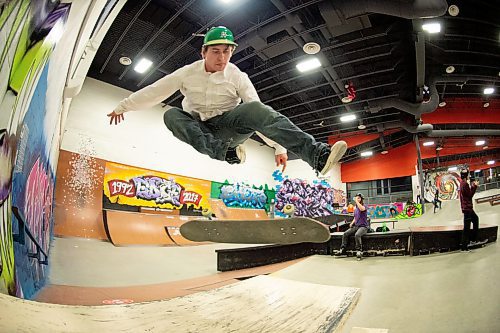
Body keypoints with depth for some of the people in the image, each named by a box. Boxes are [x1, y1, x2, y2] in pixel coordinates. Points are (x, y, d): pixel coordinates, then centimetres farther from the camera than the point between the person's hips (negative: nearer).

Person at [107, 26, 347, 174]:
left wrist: (279, 147, -23)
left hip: (228, 127, -2)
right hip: (198, 130, 2)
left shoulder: (238, 77, -8)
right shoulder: (188, 73, -4)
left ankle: (316, 154, -49)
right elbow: (154, 91, 4)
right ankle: (224, 152, -44)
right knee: (171, 115, -28)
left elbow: (259, 114, -16)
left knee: (256, 109, -33)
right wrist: (123, 106, 9)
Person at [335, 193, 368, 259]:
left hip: (363, 227, -7)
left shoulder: (364, 206, -6)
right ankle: (342, 249, -10)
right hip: (356, 226, 7)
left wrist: (356, 201, -24)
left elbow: (361, 209, -34)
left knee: (357, 235, -36)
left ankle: (359, 251, -24)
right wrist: (352, 223, 8)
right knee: (345, 234, -12)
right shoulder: (355, 209, 17)